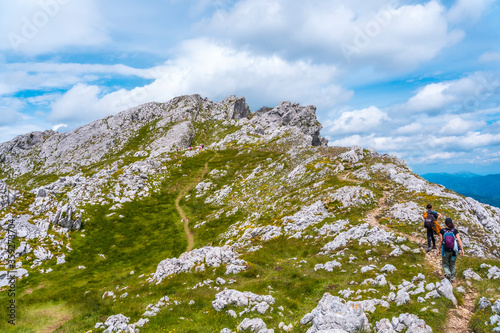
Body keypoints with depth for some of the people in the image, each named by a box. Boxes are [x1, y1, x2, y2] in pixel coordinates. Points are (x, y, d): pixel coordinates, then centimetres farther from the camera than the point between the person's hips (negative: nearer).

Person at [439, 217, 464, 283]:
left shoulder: (442, 231, -9)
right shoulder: (455, 231, -7)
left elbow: (441, 241, -8)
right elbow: (459, 240, -15)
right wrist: (462, 250, -14)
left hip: (445, 250, -1)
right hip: (454, 251, 2)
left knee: (445, 264, 17)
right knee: (452, 264, 19)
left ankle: (447, 273, -11)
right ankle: (452, 279, 22)